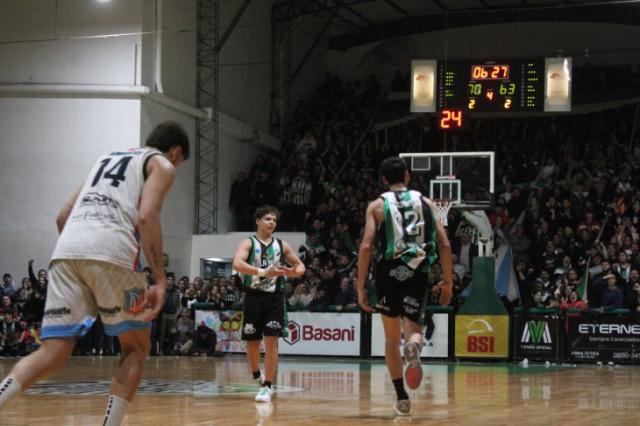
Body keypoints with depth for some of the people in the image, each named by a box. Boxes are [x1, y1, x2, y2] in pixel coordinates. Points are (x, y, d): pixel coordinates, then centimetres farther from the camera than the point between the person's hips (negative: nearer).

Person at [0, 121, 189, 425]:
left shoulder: (107, 158, 36)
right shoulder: (162, 165, 15)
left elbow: (63, 217, 31)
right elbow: (146, 217, -4)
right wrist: (160, 281, -6)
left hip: (66, 251, 5)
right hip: (110, 252, -5)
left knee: (54, 354, 2)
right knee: (136, 349, 12)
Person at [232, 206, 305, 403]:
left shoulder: (282, 245, 10)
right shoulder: (248, 243, -2)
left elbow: (300, 265, 18)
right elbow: (237, 263, -20)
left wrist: (294, 272, -8)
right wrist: (262, 272, -33)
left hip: (275, 298, 1)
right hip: (254, 297, -1)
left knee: (271, 341, -8)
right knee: (252, 342, 7)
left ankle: (267, 387, -5)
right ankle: (257, 375, 35)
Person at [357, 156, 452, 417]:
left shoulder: (377, 205, 5)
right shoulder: (425, 202, 10)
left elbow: (366, 246, -6)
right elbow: (444, 244, 3)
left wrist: (360, 287, -3)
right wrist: (448, 281, 10)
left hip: (389, 272, 0)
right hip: (418, 274, 0)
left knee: (392, 338, 14)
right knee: (413, 329, 9)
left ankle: (402, 399, 13)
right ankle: (413, 346, -30)